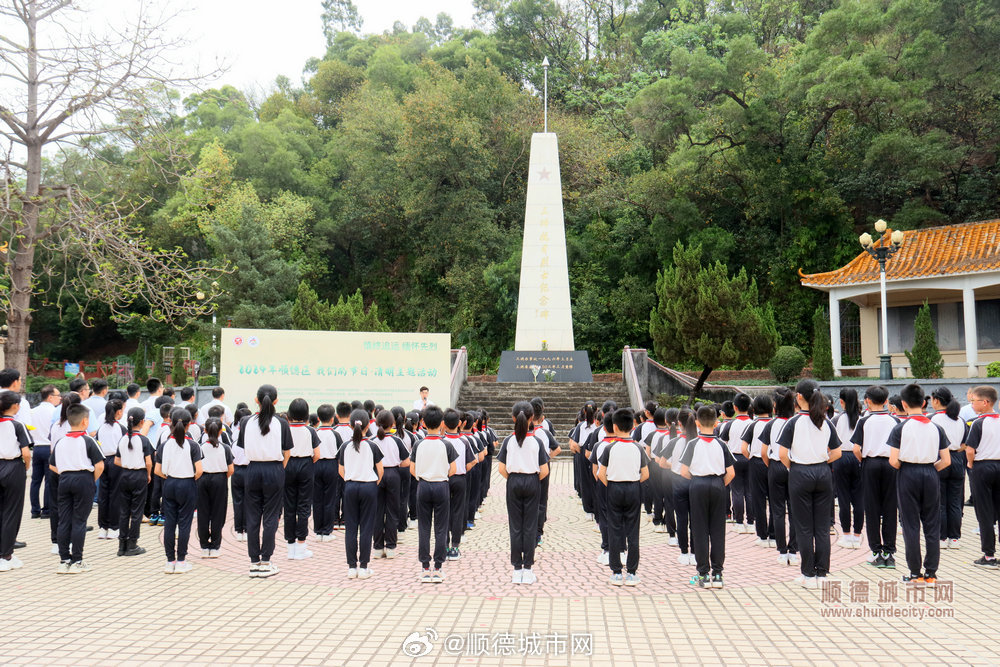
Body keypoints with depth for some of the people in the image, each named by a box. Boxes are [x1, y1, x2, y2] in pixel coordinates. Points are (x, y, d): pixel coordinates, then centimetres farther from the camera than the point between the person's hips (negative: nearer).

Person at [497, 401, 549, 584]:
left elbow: (501, 468, -7)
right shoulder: (536, 441, -7)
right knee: (530, 526, 5)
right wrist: (535, 480, 9)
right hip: (532, 483, -1)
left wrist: (511, 479, 10)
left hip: (513, 483, 1)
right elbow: (544, 470, -8)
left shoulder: (508, 441, -5)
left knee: (515, 526, 7)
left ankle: (517, 570, 10)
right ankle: (527, 570, 7)